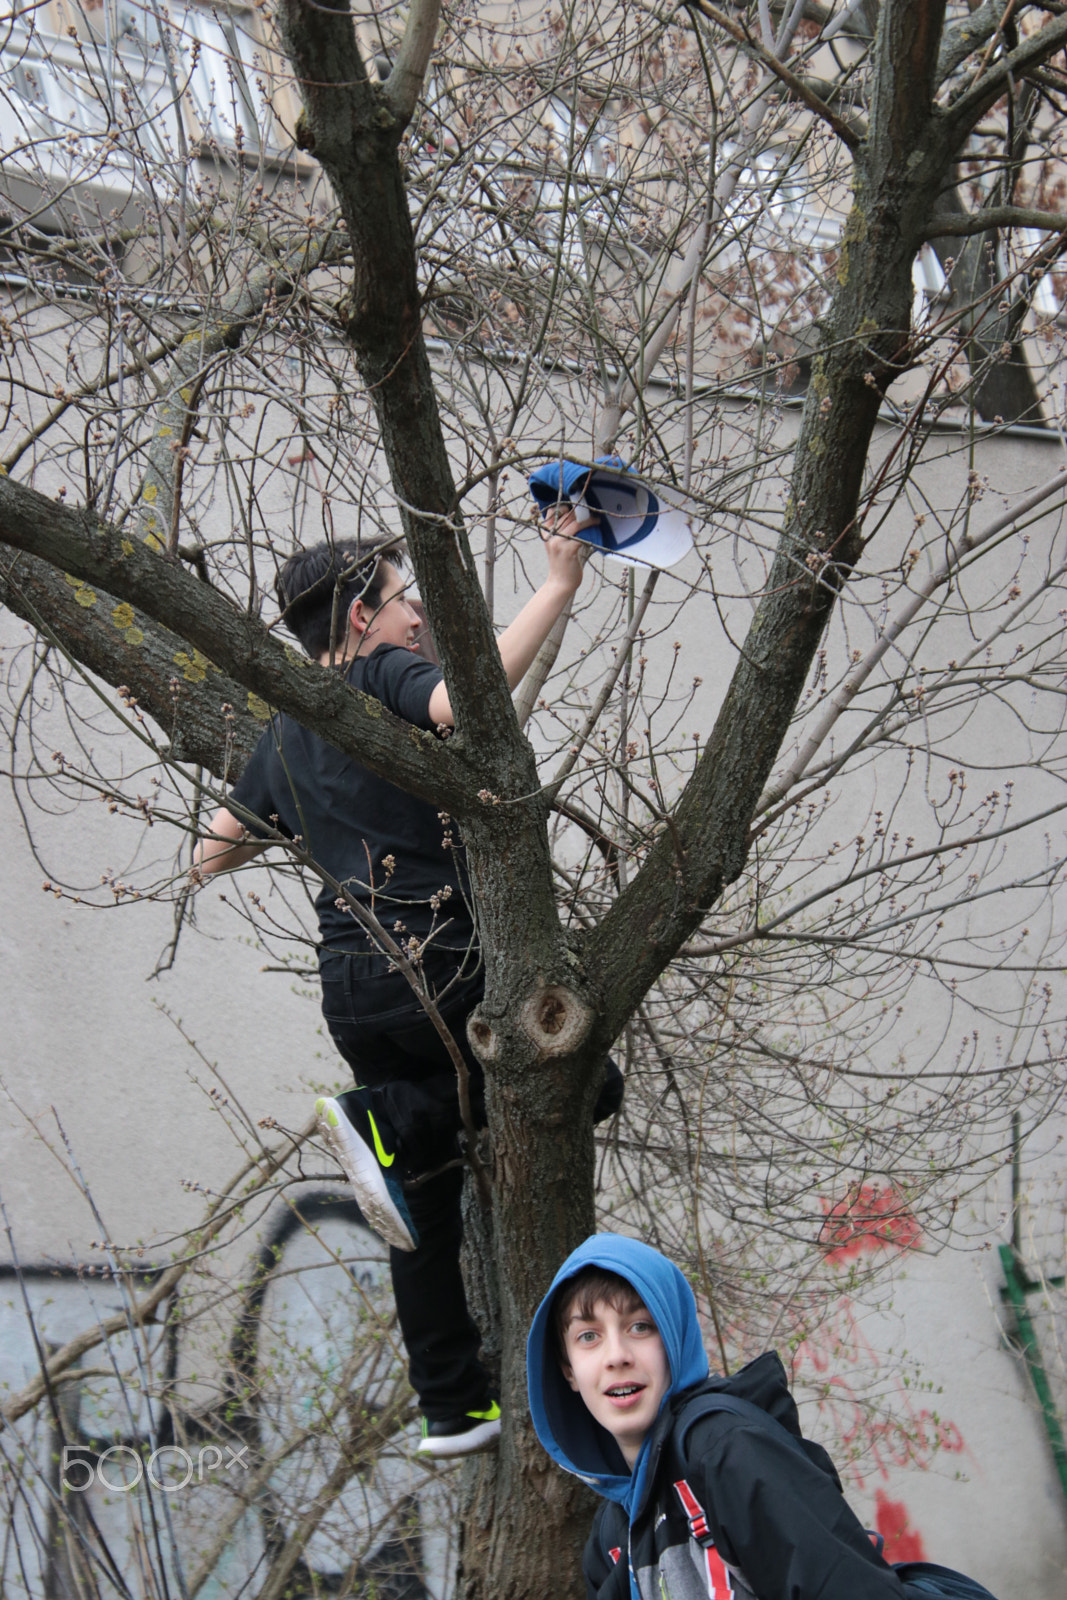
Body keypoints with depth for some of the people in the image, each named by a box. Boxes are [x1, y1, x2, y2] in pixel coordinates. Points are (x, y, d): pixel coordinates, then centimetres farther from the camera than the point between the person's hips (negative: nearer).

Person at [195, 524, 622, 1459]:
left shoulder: (285, 733, 17)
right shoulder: (385, 677, -6)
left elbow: (212, 855, 21)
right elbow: (465, 699, -30)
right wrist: (558, 588, -26)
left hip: (350, 982, 8)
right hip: (434, 961, -8)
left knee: (427, 1202, 14)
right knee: (583, 1079, 8)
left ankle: (452, 1408, 17)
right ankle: (388, 1122, -8)